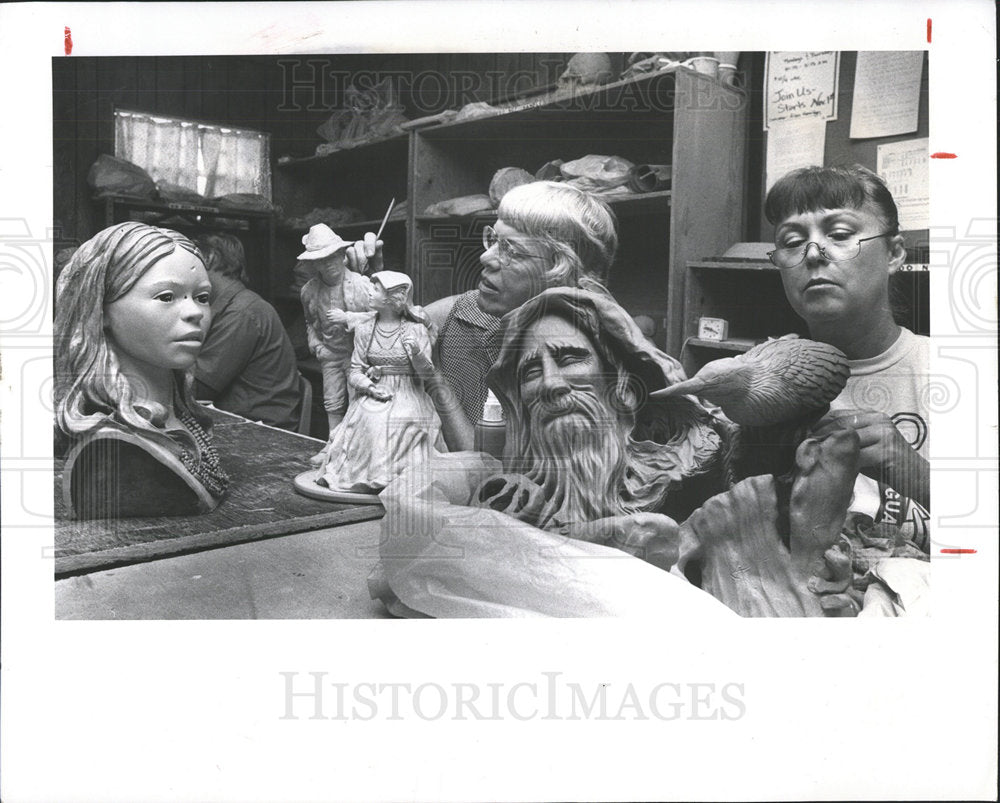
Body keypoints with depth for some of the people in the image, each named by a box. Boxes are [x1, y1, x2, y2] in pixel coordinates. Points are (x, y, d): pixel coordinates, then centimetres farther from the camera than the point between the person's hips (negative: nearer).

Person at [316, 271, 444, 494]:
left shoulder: (416, 329, -1)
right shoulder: (364, 329, 7)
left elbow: (426, 371, -6)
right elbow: (355, 372, 7)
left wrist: (417, 351, -26)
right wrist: (370, 387, -13)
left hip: (408, 394, -2)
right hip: (374, 394, 2)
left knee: (403, 422, -29)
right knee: (370, 422, -26)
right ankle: (374, 474, -12)